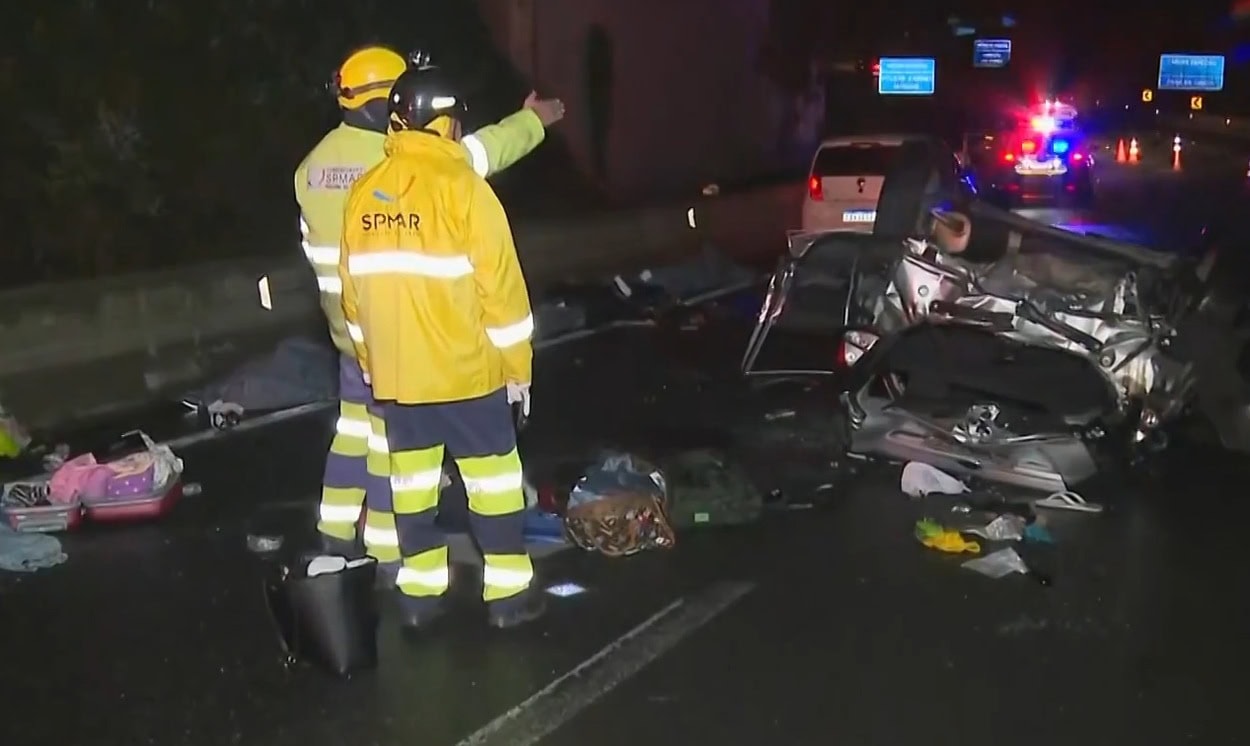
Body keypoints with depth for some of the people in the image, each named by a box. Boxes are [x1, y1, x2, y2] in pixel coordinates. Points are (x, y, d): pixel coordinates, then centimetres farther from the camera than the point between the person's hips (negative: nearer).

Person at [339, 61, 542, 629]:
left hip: (395, 372, 5)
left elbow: (355, 290, 9)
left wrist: (370, 360, 20)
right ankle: (507, 593, 14)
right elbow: (500, 286, -12)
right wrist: (518, 365, -3)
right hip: (466, 369, -5)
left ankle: (420, 592, 22)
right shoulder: (463, 187, -13)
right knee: (491, 474, 7)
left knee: (412, 478, 14)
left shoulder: (364, 193, 3)